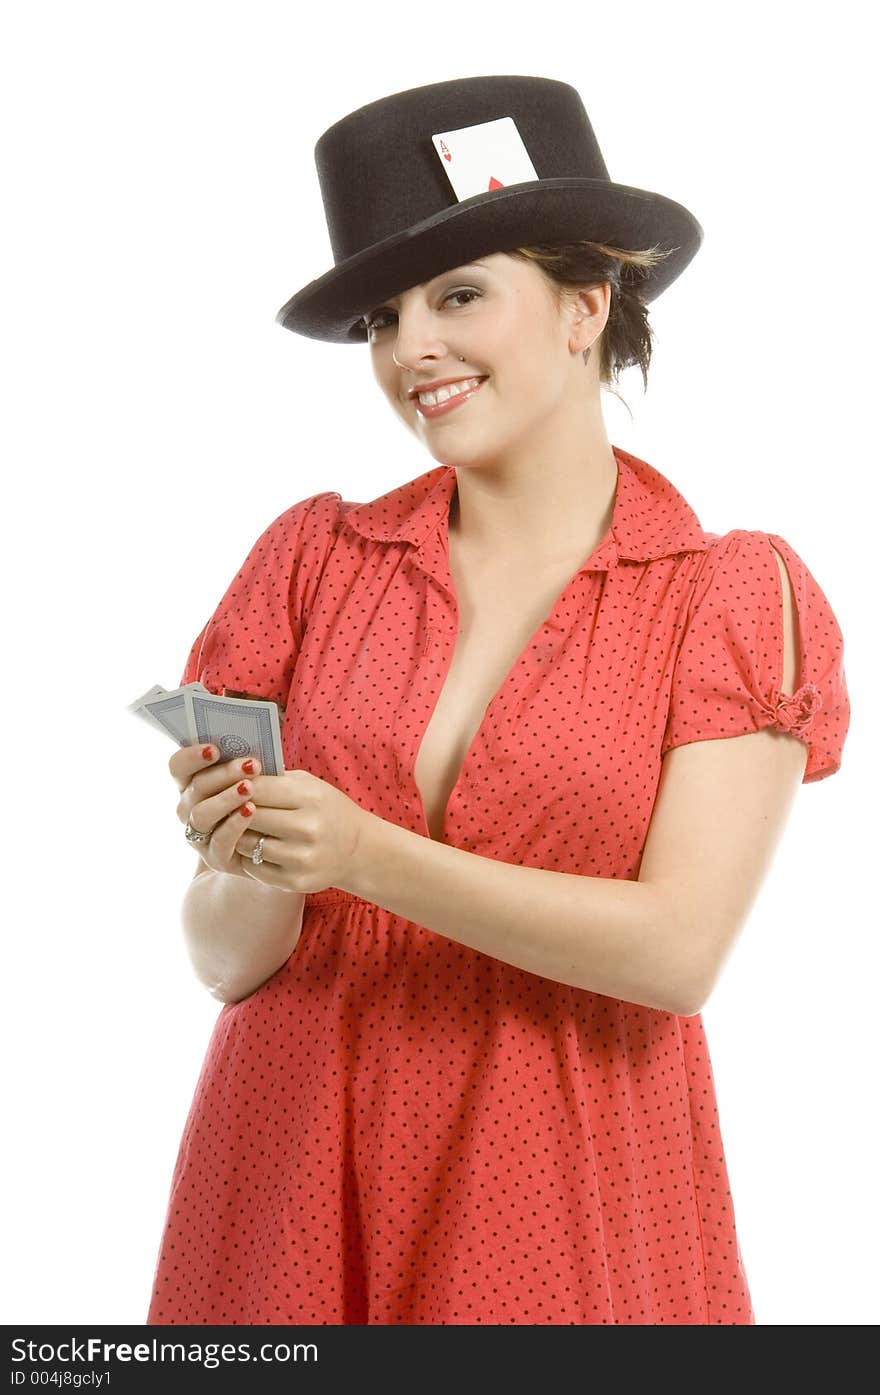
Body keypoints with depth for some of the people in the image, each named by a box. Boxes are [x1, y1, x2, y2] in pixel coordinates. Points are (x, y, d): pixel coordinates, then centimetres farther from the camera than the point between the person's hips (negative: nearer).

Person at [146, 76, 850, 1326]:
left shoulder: (732, 596, -5)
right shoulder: (313, 556, 0)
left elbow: (679, 949, -16)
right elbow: (230, 961, -1)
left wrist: (370, 857, -24)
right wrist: (247, 871, -23)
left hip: (570, 1192, -2)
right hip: (296, 1175, 2)